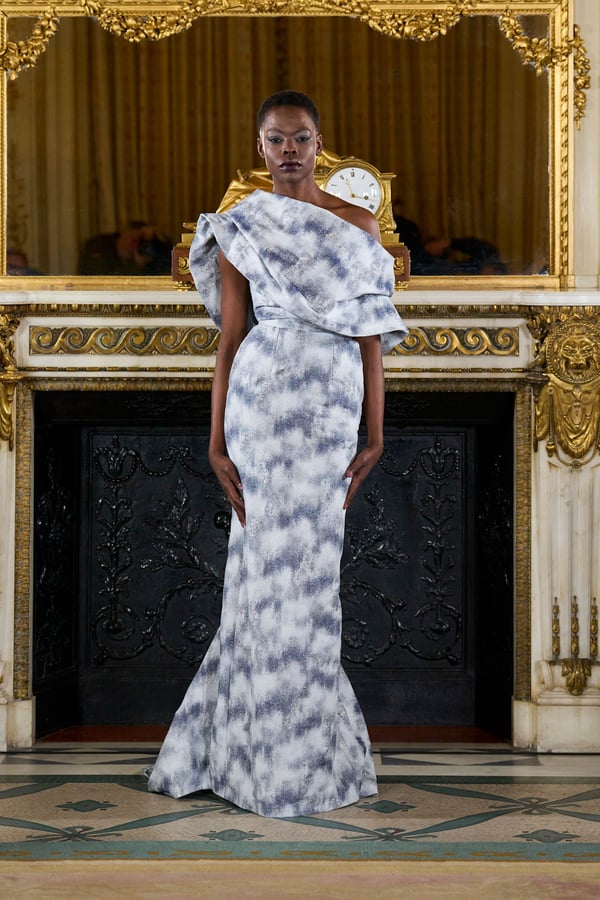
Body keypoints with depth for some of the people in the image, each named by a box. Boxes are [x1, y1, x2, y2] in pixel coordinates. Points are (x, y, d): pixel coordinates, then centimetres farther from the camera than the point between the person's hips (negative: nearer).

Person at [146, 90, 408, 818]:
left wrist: (376, 435, 3)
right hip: (261, 394, -2)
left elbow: (371, 338, 9)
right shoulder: (238, 230, 7)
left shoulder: (358, 225, 11)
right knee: (277, 554, -1)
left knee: (307, 558, 3)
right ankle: (287, 757, 11)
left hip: (335, 402, 2)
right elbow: (229, 340, 3)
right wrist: (217, 441, -2)